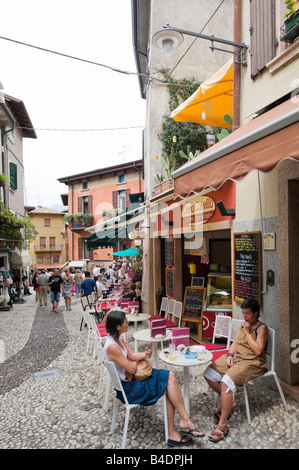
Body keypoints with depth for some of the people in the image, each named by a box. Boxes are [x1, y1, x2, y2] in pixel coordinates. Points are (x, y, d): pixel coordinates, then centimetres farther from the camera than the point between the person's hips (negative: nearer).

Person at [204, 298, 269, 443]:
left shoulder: (262, 328, -8)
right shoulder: (243, 325, 14)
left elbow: (258, 351, -18)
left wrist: (248, 332, -15)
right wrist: (230, 354, -2)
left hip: (252, 362, -8)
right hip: (235, 356, 8)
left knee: (226, 382, -31)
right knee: (209, 374, -7)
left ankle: (222, 425, -21)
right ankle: (230, 403, 12)